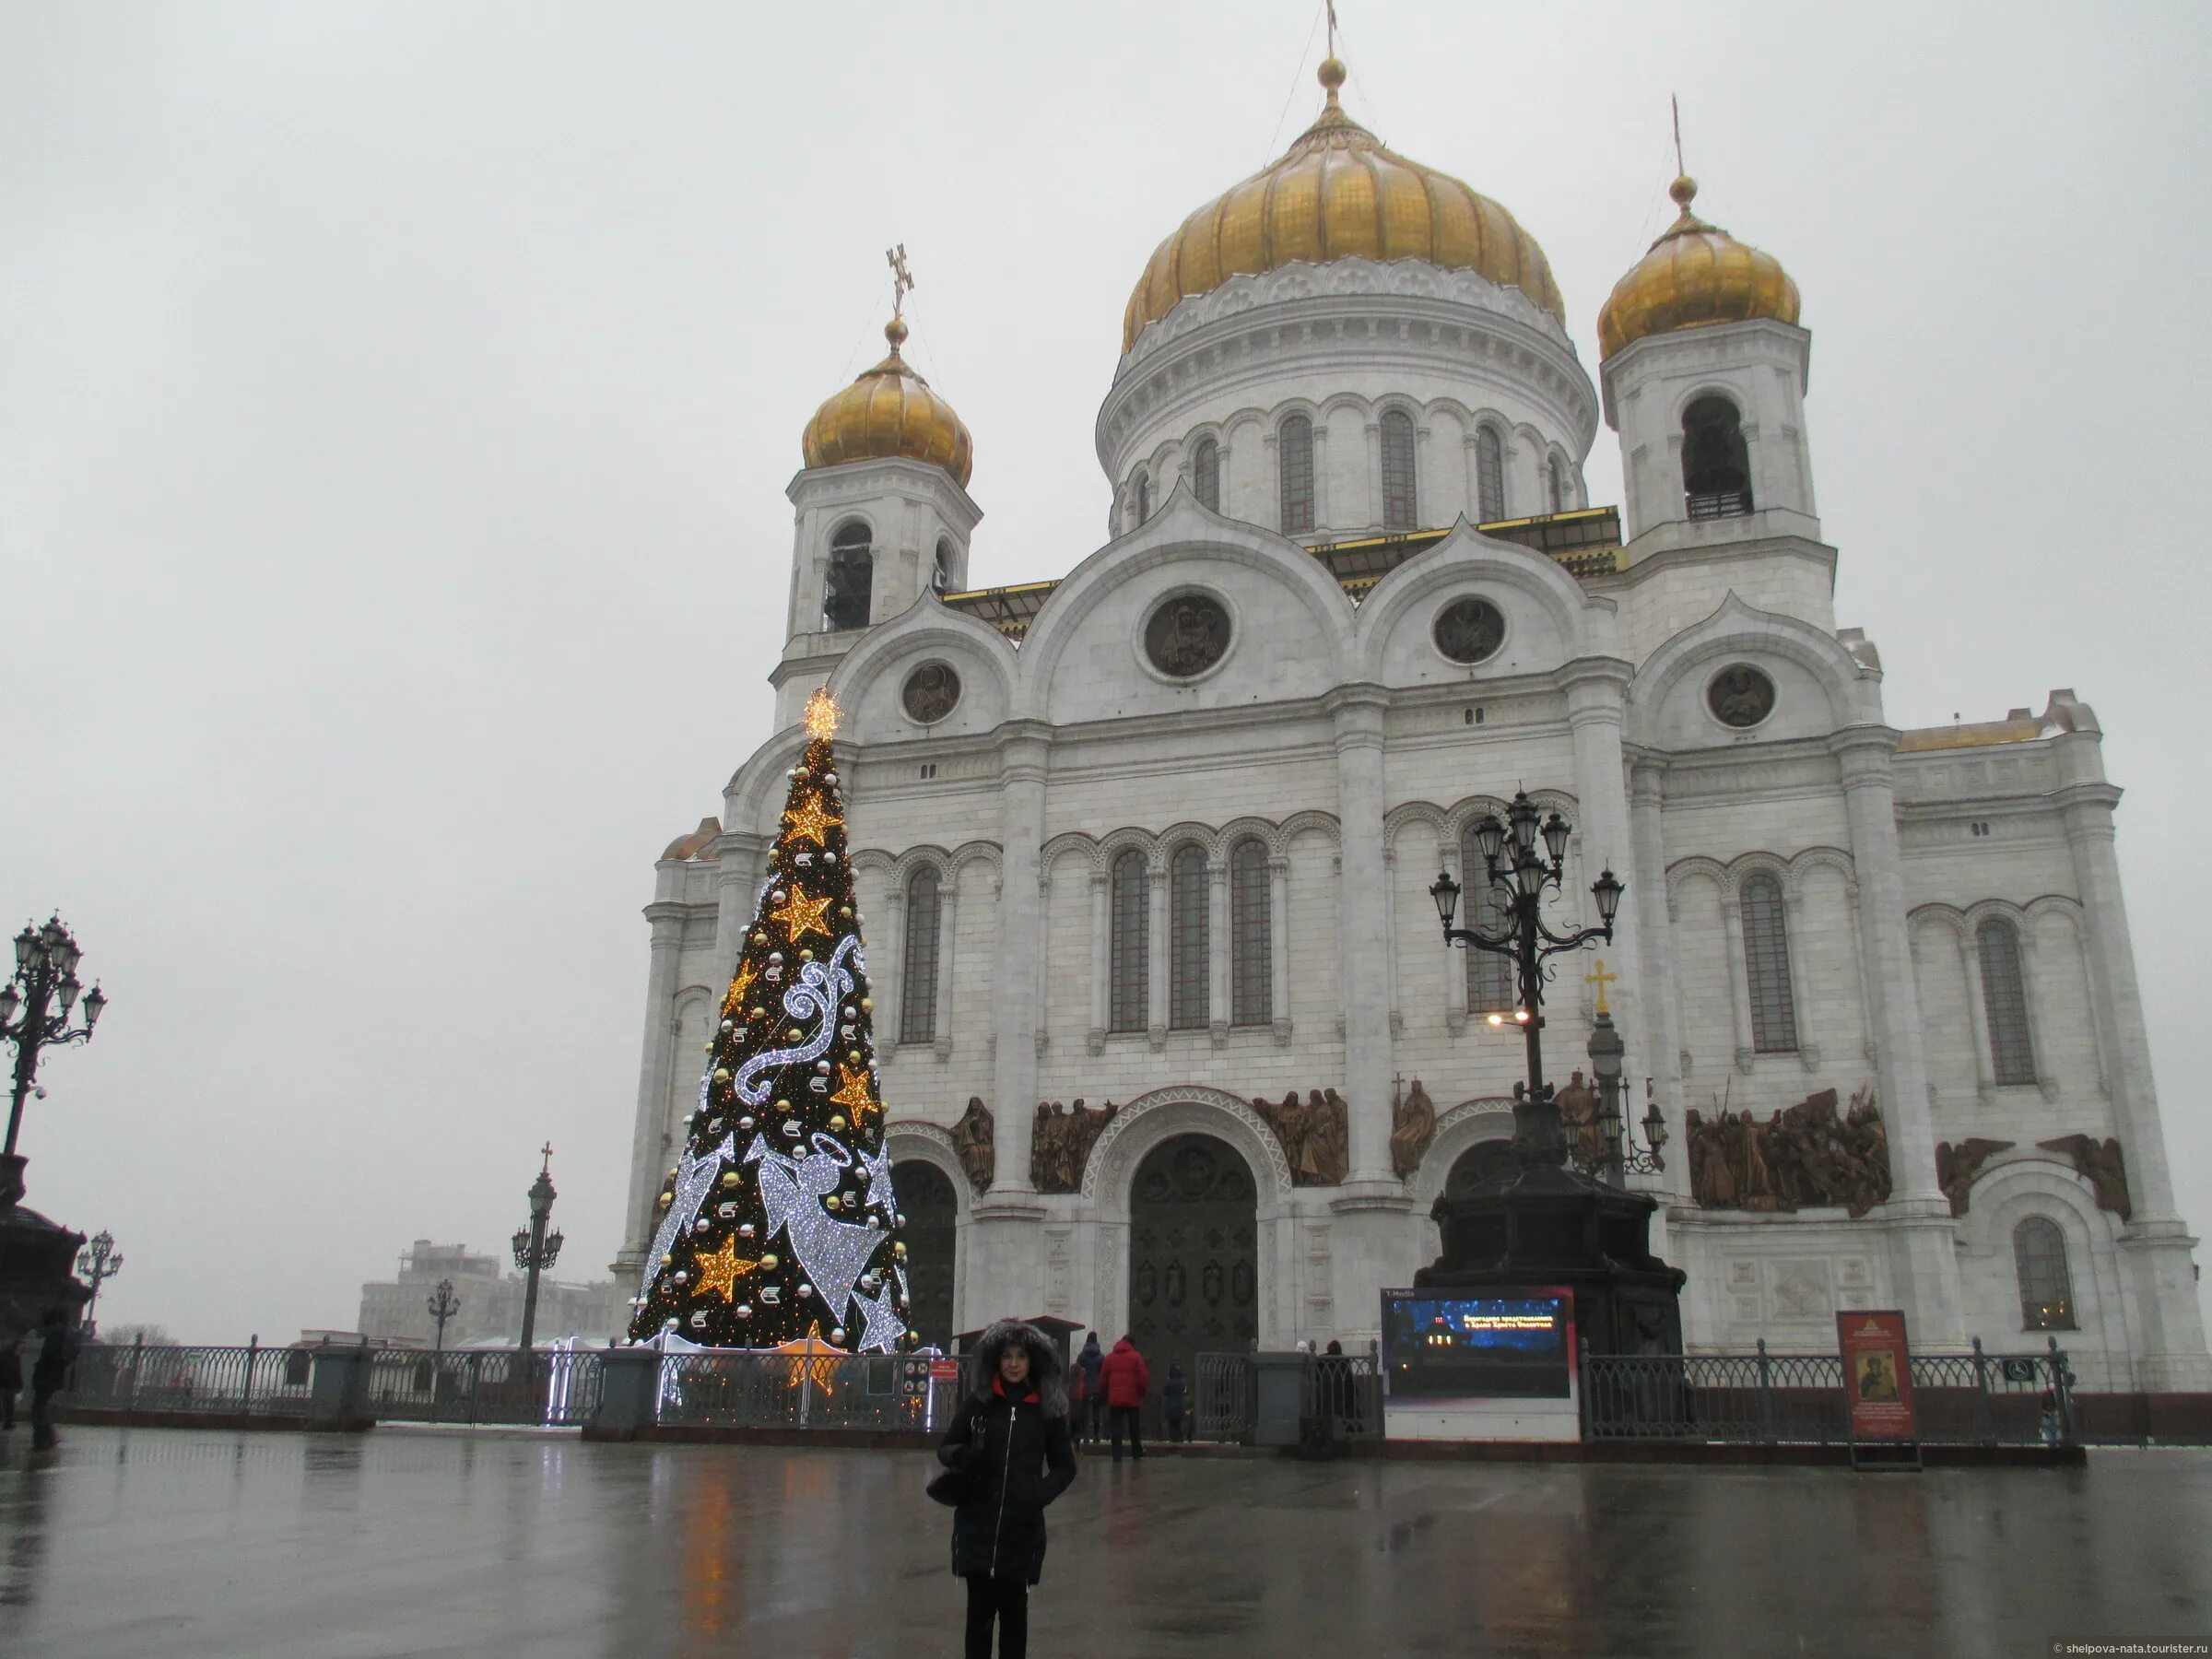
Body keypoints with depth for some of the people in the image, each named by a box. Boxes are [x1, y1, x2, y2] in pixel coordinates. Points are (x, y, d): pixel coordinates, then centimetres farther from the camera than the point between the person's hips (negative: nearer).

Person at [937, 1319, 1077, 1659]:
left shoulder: (1047, 1409, 2)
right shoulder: (979, 1402, 0)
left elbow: (1065, 1467, 11)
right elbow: (945, 1448, 6)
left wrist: (1041, 1494, -7)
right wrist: (964, 1457, -16)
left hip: (1022, 1528, 0)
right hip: (977, 1525, 0)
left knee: (1014, 1610, 7)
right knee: (979, 1609, 3)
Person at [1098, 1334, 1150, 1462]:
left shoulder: (1109, 1357, 11)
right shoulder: (1136, 1357, 1)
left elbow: (1103, 1379, 10)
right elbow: (1143, 1378, -5)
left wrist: (1106, 1394, 19)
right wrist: (1142, 1393, 8)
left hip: (1114, 1398, 1)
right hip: (1132, 1398, -1)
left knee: (1115, 1427, 3)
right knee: (1134, 1427, 11)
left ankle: (1117, 1456, -4)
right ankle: (1137, 1454, 15)